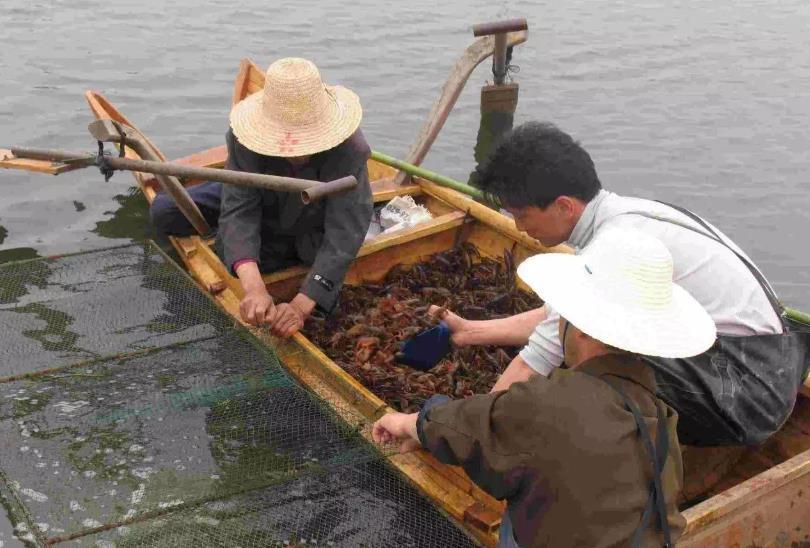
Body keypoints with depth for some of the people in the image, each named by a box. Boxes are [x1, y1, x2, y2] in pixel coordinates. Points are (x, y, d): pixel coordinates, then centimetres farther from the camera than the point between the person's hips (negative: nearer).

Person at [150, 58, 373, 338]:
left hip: (314, 240, 0)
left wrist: (302, 305, -52)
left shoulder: (350, 151, -39)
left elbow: (343, 234, -41)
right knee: (164, 212, -6)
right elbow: (239, 213, -38)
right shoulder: (244, 141, -33)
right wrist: (254, 288, -56)